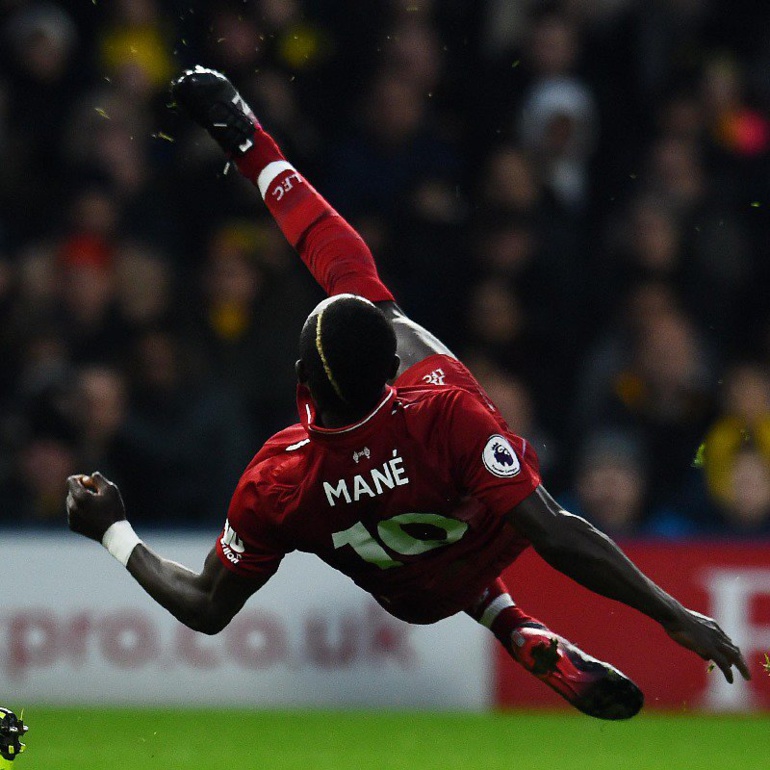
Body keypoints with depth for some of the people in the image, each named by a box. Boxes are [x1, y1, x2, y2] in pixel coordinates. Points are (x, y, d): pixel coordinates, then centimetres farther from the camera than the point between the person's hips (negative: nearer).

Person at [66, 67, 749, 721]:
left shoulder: (274, 487, -38)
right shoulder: (447, 415, -43)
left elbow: (207, 609, -22)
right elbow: (557, 536, -41)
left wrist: (113, 532, -10)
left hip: (412, 595, 0)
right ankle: (253, 150, 35)